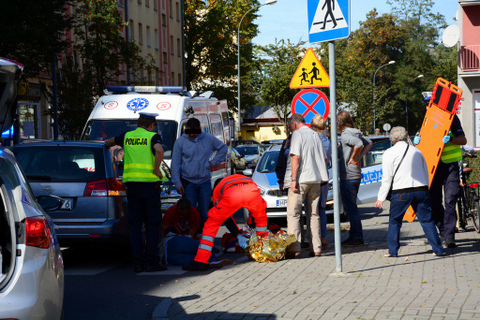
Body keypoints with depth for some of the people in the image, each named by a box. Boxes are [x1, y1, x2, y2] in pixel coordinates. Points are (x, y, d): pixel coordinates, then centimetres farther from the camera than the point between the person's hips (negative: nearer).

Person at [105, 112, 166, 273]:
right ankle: (152, 261, 0)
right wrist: (156, 170, -11)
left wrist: (107, 143, 54)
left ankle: (138, 262, 5)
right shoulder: (153, 137, -2)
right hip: (150, 182, -4)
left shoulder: (127, 136, 12)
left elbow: (109, 142, 31)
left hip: (131, 182, 4)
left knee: (135, 223, 8)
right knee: (153, 223, 3)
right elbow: (159, 151, -24)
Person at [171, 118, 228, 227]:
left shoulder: (208, 139, 4)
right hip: (188, 182, -2)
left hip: (205, 182, 2)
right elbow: (175, 165, -1)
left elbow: (223, 148, 20)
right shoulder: (180, 142, -1)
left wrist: (214, 162, 8)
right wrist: (177, 184, -8)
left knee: (204, 212, 5)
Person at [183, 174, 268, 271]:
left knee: (211, 224, 15)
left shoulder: (217, 190, 40)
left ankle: (201, 262, 7)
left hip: (231, 197, -1)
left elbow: (225, 218, 33)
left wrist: (239, 236, 31)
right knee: (261, 218, 35)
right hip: (252, 191, 2)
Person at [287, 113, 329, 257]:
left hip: (301, 179, -7)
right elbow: (324, 158, 21)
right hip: (316, 180, 7)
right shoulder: (315, 135, 17)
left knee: (293, 213, -4)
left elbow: (296, 157, -14)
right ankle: (316, 248, 8)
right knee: (313, 214, 11)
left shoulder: (298, 134, -5)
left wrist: (294, 179, -15)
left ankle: (295, 248, -11)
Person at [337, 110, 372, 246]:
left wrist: (353, 158, -18)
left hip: (348, 177, -9)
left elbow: (359, 144, -33)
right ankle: (353, 235, 22)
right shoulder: (356, 133, 11)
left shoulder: (345, 135, -15)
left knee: (350, 207, -5)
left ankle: (358, 237, -3)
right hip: (356, 174, 9)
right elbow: (368, 143, 26)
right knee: (351, 207, 16)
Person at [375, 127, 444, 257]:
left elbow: (387, 178, -3)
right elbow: (426, 174, 21)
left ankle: (393, 250, 9)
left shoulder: (389, 153, 2)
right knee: (427, 220, 7)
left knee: (394, 221, 10)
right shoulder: (416, 151, 16)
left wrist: (381, 197, 2)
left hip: (401, 192, -3)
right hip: (421, 190, 3)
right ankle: (438, 250, 5)